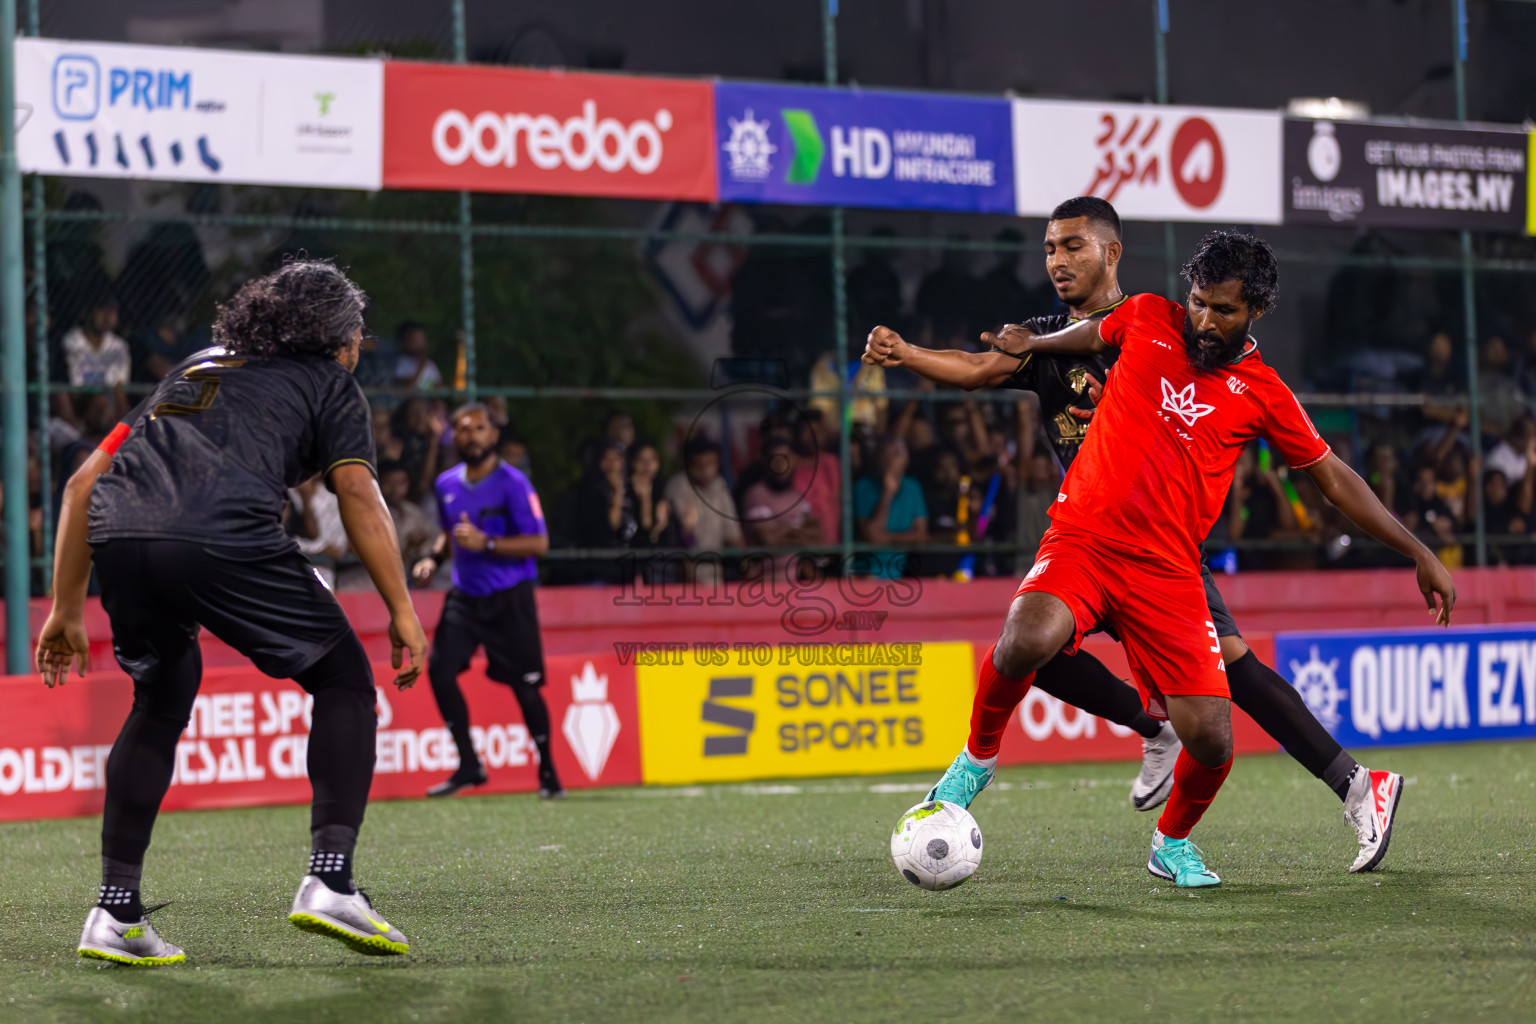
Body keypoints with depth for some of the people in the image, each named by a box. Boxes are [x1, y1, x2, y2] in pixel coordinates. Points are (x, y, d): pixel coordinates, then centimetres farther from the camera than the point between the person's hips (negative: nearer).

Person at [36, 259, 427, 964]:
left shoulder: (194, 371, 36)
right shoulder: (328, 382, 22)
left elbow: (84, 482, 31)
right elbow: (358, 494, 5)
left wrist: (66, 608, 32)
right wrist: (402, 610, 4)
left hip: (118, 536, 5)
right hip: (226, 538, -5)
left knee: (161, 701, 27)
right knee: (344, 681, 13)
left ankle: (115, 912, 21)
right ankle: (329, 880, 0)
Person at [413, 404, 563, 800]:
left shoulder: (512, 483, -11)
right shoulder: (447, 484, 8)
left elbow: (538, 543, -15)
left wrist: (486, 543, -24)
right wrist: (434, 557, 6)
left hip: (509, 599, -5)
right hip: (464, 595, 5)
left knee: (524, 684, -4)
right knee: (439, 669, -10)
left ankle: (547, 771, 12)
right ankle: (468, 765, 1)